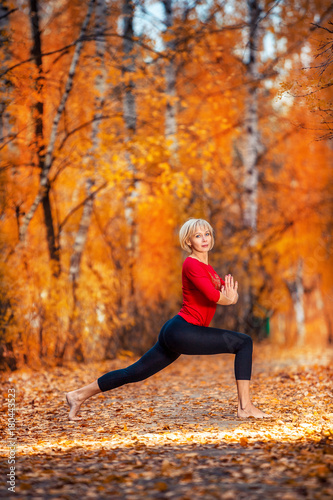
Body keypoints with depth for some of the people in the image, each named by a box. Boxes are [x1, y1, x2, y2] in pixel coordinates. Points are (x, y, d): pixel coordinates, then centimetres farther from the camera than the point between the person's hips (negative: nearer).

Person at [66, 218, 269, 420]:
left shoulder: (207, 267, 20)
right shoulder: (192, 264, -10)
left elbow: (231, 295, 15)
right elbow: (213, 295, -22)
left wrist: (231, 295, -9)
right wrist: (228, 298, 0)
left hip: (175, 334, 10)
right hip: (183, 331, -10)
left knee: (135, 373, 14)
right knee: (245, 342, -11)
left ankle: (79, 395, 21)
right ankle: (245, 406, -11)